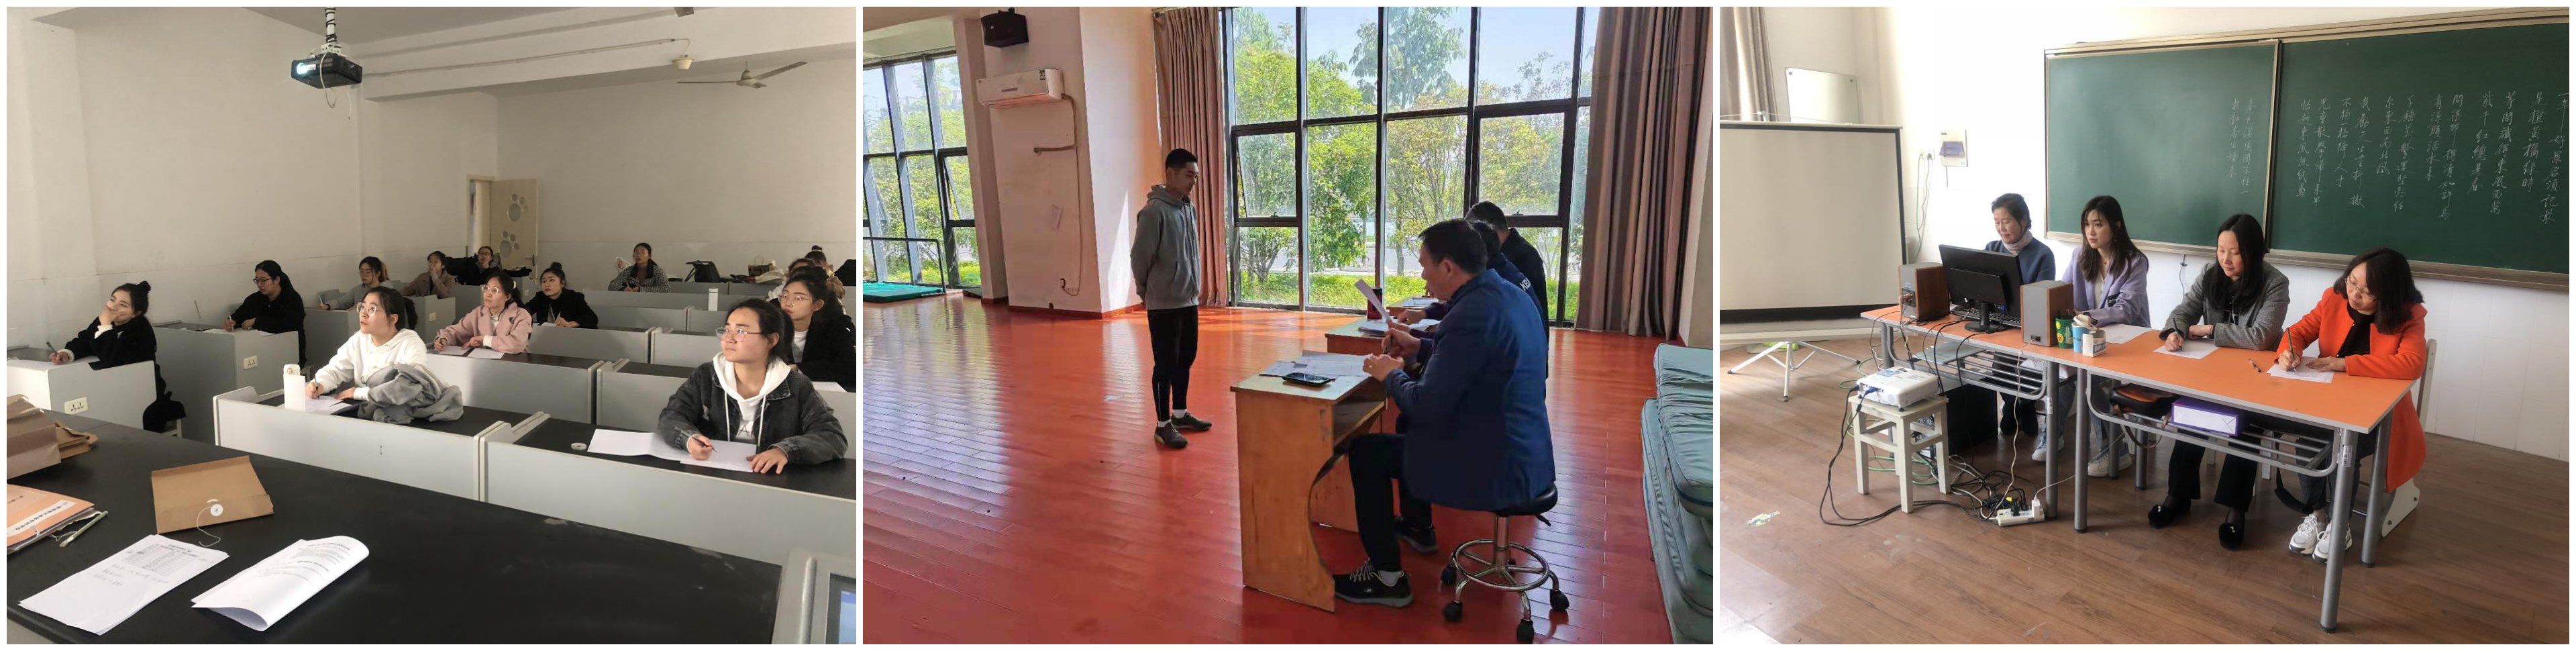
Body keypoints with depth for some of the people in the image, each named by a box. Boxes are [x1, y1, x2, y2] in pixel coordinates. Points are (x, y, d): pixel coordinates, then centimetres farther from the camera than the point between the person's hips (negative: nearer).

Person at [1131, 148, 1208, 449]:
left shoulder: (1190, 209, 8)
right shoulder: (1154, 211, -18)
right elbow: (1139, 257, -14)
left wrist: (1191, 287, 16)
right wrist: (1147, 291, -2)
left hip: (1189, 301, 8)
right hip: (1164, 305, -8)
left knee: (1186, 359, 16)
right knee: (1166, 364, 0)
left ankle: (1180, 414, 30)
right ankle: (1163, 425, 10)